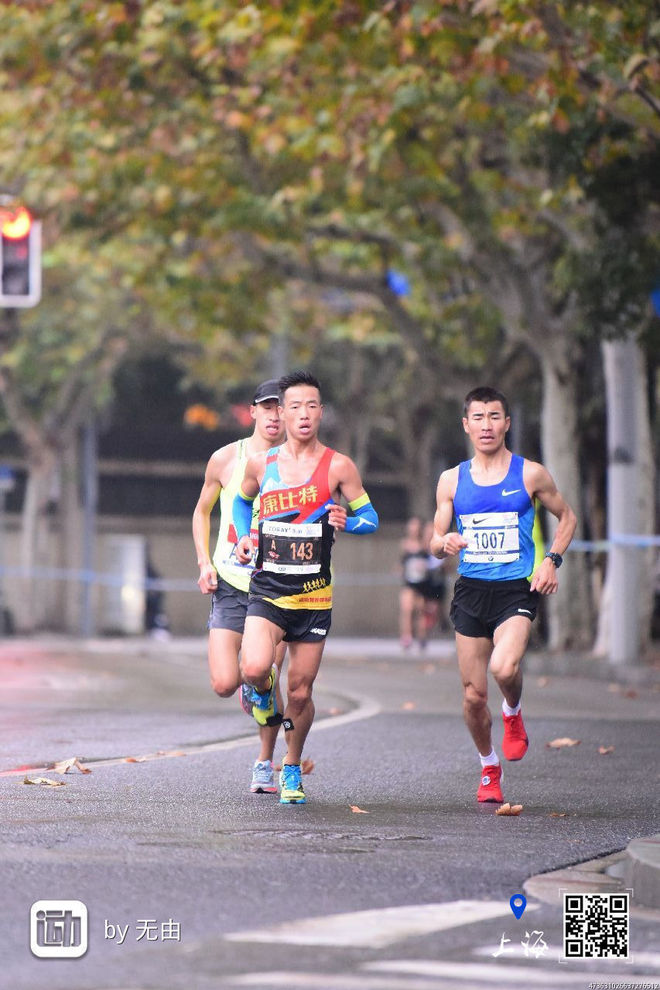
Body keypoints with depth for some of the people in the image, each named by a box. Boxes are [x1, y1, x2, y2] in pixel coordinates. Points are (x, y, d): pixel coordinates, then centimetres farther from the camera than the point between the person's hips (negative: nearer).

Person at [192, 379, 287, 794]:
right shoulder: (226, 459, 0)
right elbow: (202, 511, 15)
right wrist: (205, 563, 3)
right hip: (230, 585, 0)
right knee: (224, 684, -11)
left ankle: (265, 765, 18)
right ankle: (245, 681, 27)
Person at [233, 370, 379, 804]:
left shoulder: (338, 466, -3)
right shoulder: (260, 463, 3)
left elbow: (370, 518, 4)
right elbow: (242, 501, 24)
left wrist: (347, 522, -18)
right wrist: (244, 538, 6)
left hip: (314, 595, 0)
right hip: (267, 589, 1)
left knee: (300, 693, 4)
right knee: (254, 668, -24)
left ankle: (293, 769, 29)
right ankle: (264, 689, 14)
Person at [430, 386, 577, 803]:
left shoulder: (531, 474, 0)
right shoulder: (452, 480, 7)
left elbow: (566, 516, 13)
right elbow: (436, 541, 11)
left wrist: (551, 560, -2)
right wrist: (445, 543, -13)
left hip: (517, 591, -3)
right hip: (470, 591, 3)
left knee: (504, 667, -29)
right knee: (473, 694, 2)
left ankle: (513, 714, 6)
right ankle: (489, 768, 25)